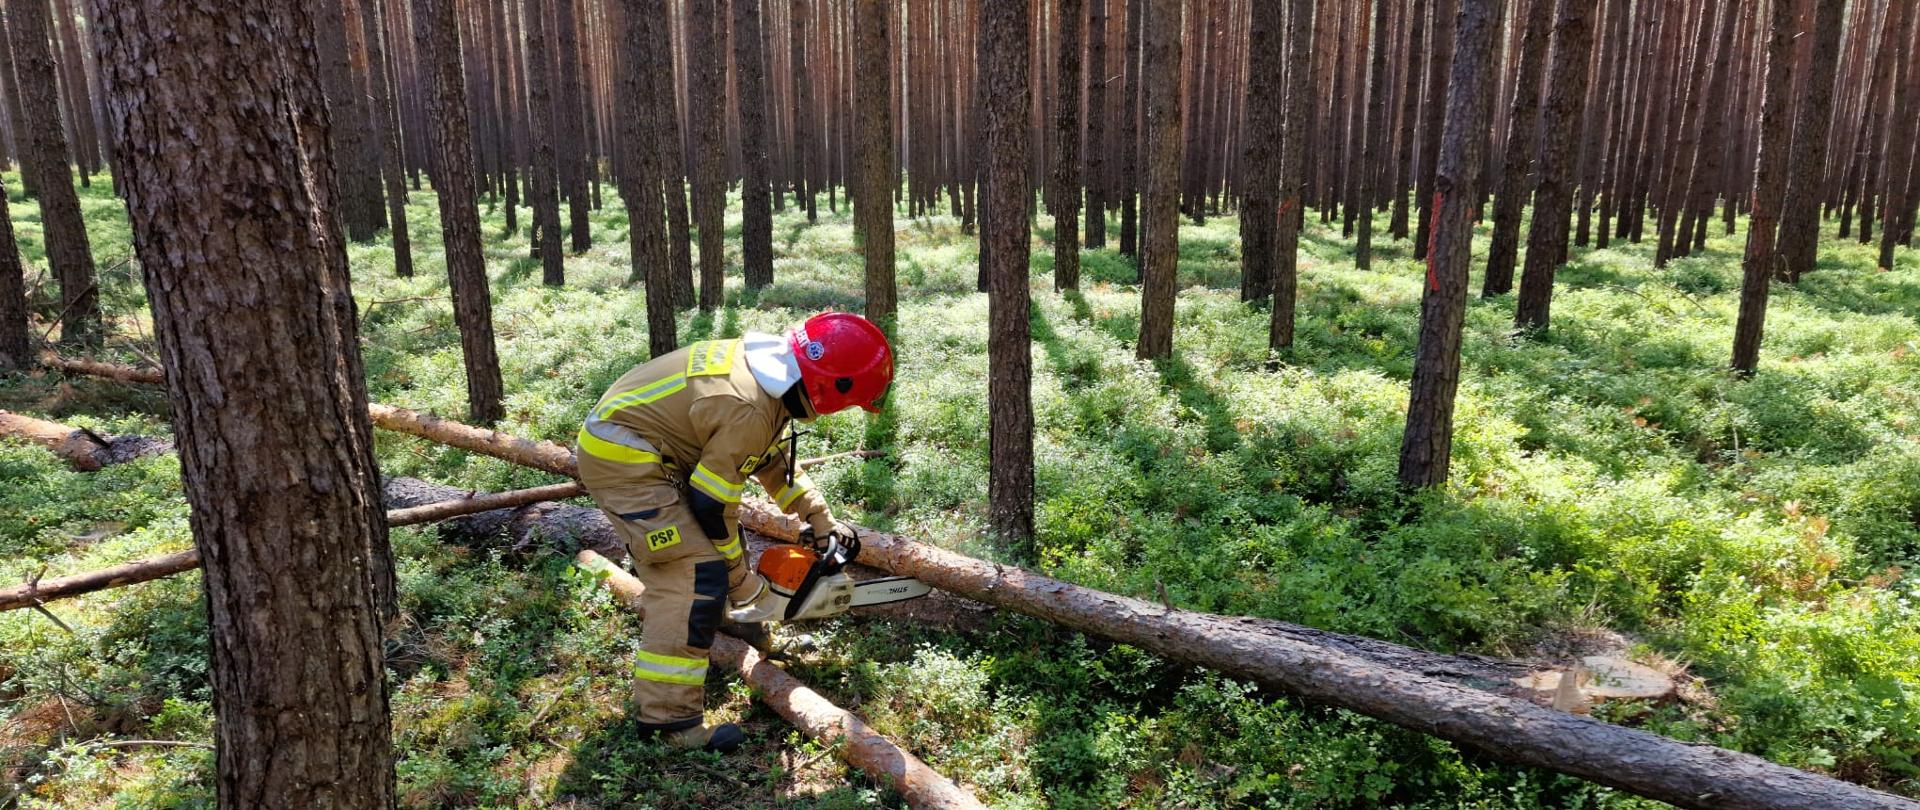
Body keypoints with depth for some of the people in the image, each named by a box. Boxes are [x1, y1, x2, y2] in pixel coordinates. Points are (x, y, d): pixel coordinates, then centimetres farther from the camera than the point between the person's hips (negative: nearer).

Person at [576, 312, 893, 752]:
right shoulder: (750, 409, -28)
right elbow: (709, 504, -20)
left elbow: (777, 459, 15)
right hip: (624, 462, -11)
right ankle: (669, 716, -11)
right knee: (697, 575, -14)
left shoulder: (771, 366, 1)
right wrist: (740, 579, -6)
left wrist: (822, 521, 14)